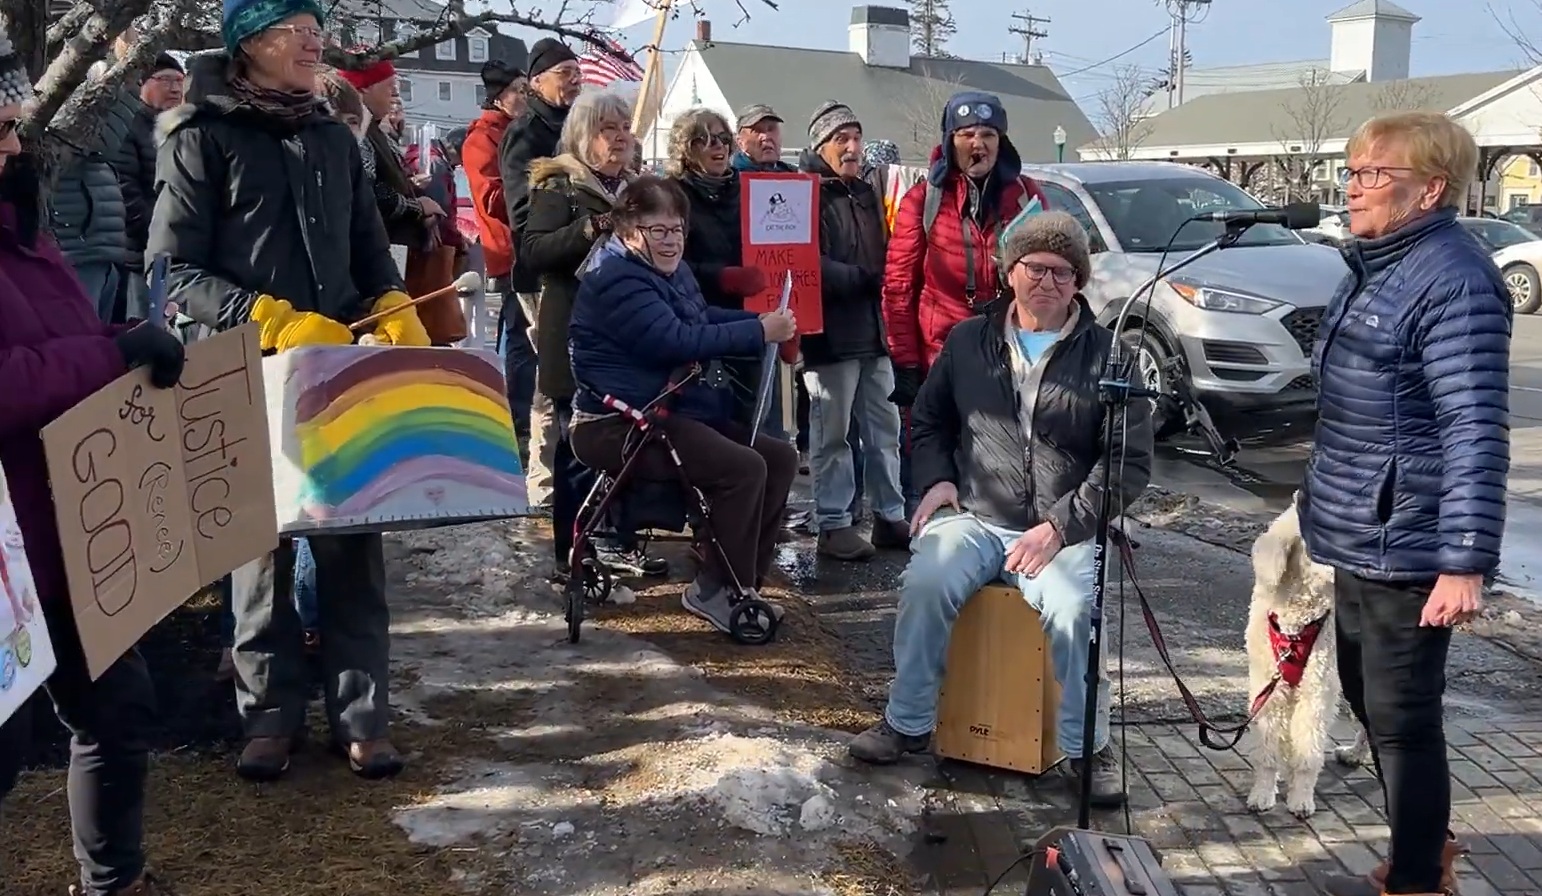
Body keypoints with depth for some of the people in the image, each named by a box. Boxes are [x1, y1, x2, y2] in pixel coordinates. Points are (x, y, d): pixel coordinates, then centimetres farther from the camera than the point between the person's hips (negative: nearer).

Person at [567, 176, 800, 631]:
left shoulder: (671, 269, 16)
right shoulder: (617, 280, -17)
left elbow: (703, 319, 23)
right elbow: (678, 340, -27)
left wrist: (761, 320, 5)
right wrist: (760, 333, -22)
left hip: (671, 412, 11)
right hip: (617, 426, -11)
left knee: (780, 457, 4)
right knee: (743, 469, -25)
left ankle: (744, 582, 8)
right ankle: (714, 590, -9)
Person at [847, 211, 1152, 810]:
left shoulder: (1107, 355, 2)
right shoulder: (968, 341, 12)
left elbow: (1131, 461, -1)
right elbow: (928, 419, 24)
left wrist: (1060, 526, -12)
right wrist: (936, 478, 4)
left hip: (1063, 529, -2)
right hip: (971, 518, 2)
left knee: (1070, 610, -31)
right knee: (926, 585, -27)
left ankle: (1088, 747, -7)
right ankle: (907, 723, -6)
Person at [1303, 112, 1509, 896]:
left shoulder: (1453, 279, -18)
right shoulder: (1379, 265, 12)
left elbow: (1475, 433, -23)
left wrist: (1465, 563, -26)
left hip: (1406, 551, -10)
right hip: (1360, 538, 10)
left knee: (1403, 719, 2)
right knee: (1368, 702, 21)